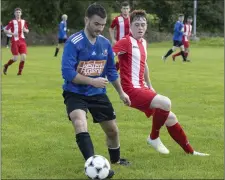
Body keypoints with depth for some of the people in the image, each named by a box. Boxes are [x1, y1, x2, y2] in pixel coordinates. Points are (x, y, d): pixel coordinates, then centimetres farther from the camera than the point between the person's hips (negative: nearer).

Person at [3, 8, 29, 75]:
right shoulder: (12, 22, -3)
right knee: (15, 58, -9)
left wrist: (25, 30, -3)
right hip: (14, 42, -4)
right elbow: (5, 30, -2)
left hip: (22, 41, 4)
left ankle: (20, 71, 5)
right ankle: (6, 66, 19)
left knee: (23, 56, -10)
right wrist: (12, 33, -16)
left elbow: (27, 31, 21)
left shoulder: (23, 21, 10)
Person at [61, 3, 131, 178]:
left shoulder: (105, 43, -1)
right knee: (80, 124, -33)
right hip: (75, 93, -5)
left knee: (112, 130, 14)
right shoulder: (74, 42, -20)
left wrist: (121, 92, 15)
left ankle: (115, 159, 42)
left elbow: (111, 70, 13)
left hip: (98, 94, 6)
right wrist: (92, 81, -26)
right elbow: (67, 73, -24)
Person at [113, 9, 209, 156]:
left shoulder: (143, 43, 14)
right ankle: (154, 138, -5)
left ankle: (190, 151, 29)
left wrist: (150, 86, 29)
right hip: (132, 90, -9)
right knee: (166, 103, -28)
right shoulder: (126, 42, -14)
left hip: (142, 89, 9)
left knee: (170, 118, 14)